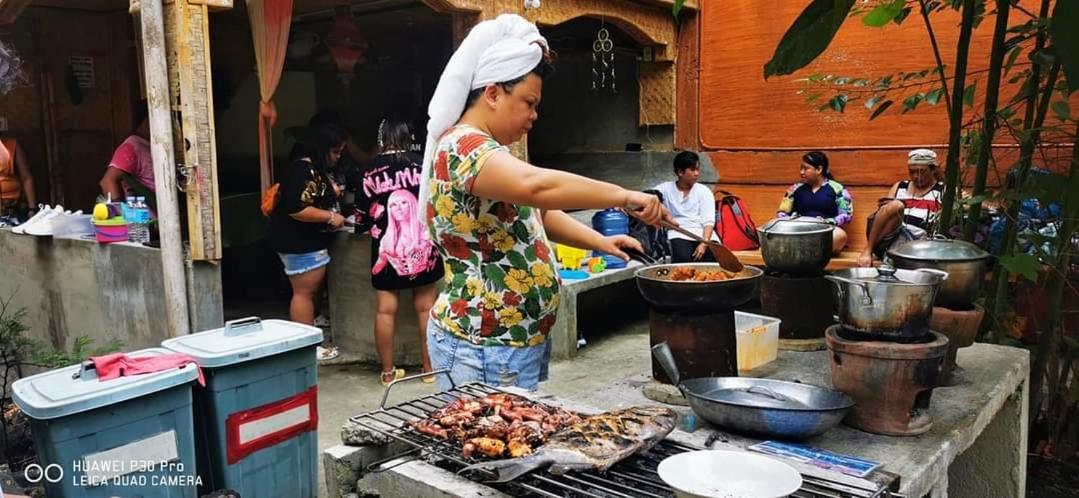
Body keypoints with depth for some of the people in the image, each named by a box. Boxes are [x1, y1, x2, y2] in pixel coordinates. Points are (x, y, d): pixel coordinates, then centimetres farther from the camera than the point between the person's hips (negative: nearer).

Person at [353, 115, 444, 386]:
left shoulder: (371, 169, -2)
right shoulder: (421, 163, -2)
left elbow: (362, 215, 2)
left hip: (386, 249, 0)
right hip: (423, 248, 0)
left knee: (386, 310, 7)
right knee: (426, 308, 8)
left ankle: (388, 372, 15)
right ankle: (430, 368, 15)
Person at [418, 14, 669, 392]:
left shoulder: (488, 150, 14)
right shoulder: (462, 147, -19)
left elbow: (536, 212, 21)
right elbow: (535, 185, -38)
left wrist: (600, 242, 9)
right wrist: (623, 197, -30)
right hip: (483, 350, -10)